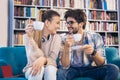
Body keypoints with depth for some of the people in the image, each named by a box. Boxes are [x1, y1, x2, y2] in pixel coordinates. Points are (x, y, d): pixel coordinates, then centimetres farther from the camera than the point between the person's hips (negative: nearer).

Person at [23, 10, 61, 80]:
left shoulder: (57, 38, -6)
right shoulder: (28, 36, -13)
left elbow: (52, 59, -17)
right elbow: (33, 59, -23)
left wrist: (43, 60, -41)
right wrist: (30, 38, -36)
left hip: (49, 68, 2)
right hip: (32, 68, -1)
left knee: (50, 68, -32)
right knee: (39, 69, -34)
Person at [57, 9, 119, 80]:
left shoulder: (95, 37, -8)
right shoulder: (65, 40, -8)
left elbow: (101, 63, -11)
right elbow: (64, 66, -15)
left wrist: (93, 53, -31)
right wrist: (66, 47, -31)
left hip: (91, 69, 1)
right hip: (73, 70, -1)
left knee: (113, 69, -25)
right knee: (60, 72, -34)